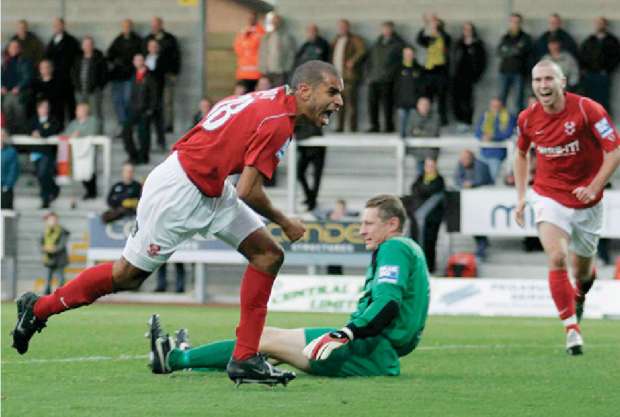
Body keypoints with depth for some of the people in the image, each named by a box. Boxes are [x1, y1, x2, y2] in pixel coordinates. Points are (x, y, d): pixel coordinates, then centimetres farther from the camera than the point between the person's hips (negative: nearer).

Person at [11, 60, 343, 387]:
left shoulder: (274, 101, 7)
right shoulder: (277, 122, -22)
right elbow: (248, 192, -22)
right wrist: (285, 223, -7)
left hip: (210, 191, 10)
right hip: (179, 193, -10)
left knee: (268, 256, 2)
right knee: (127, 275, 3)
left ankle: (245, 358, 3)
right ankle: (37, 308, 21)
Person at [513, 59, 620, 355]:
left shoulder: (587, 110, -17)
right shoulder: (528, 118, -5)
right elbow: (521, 153, 16)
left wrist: (594, 187, -26)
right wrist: (521, 196, 9)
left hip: (586, 200, -1)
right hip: (549, 196, 1)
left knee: (582, 270, 12)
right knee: (556, 259, -20)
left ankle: (580, 296, 50)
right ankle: (572, 329, -15)